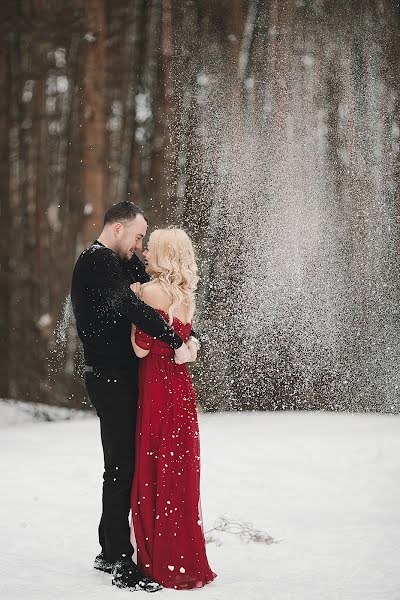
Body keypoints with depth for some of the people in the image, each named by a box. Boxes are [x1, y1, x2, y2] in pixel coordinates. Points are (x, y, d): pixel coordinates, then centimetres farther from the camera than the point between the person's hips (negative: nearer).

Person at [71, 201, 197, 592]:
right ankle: (120, 563, -4)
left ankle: (110, 551, 25)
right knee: (121, 467, -8)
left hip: (117, 377, 11)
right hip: (112, 379, -11)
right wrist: (176, 342, -25)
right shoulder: (98, 261, -14)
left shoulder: (112, 262, 19)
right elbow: (132, 306, -26)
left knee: (122, 464, 16)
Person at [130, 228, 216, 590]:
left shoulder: (152, 291, -13)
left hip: (158, 391, -8)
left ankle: (165, 563, 4)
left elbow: (142, 348, -15)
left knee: (155, 474, -1)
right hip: (181, 388, 8)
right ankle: (186, 560, 19)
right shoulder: (185, 295, 12)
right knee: (180, 474, 12)